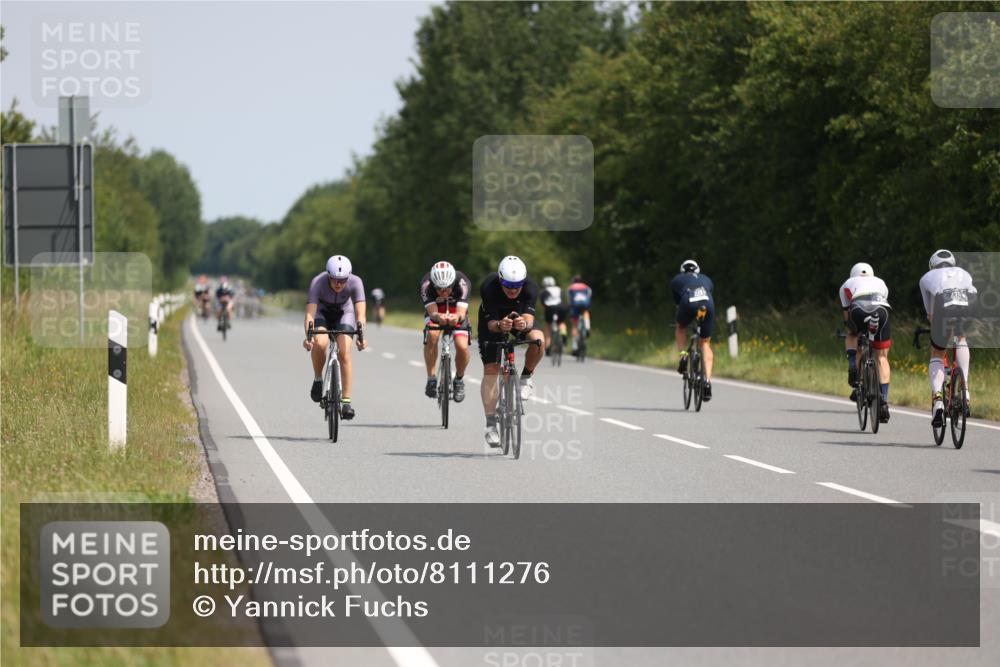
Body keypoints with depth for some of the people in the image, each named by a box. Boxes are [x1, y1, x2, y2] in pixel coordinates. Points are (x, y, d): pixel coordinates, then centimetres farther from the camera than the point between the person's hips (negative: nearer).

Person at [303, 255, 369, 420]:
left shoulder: (355, 282, -32)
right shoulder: (318, 282, -35)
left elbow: (360, 313, -39)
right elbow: (310, 312, -41)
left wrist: (361, 336, -55)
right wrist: (308, 336, -58)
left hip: (344, 313, 1)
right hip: (322, 312, -1)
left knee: (344, 353, -19)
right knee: (320, 343, -31)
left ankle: (346, 401, -13)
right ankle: (318, 379, -4)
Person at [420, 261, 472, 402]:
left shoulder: (462, 282, -35)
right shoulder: (426, 284, -34)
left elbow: (462, 312, -42)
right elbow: (432, 312, -40)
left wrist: (457, 317, -66)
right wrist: (438, 317, -64)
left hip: (457, 313, 0)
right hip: (436, 312, 0)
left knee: (462, 346, -23)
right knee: (432, 335, -32)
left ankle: (459, 380, 6)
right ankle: (431, 379, -17)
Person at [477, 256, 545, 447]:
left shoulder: (530, 287, -32)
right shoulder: (488, 287, -35)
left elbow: (529, 317, -40)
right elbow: (490, 323, -36)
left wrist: (525, 324, -64)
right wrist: (499, 326, -58)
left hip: (520, 317, 1)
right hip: (493, 320, -1)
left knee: (538, 339, -31)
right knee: (491, 369, -12)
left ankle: (526, 377, -4)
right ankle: (491, 424, -6)